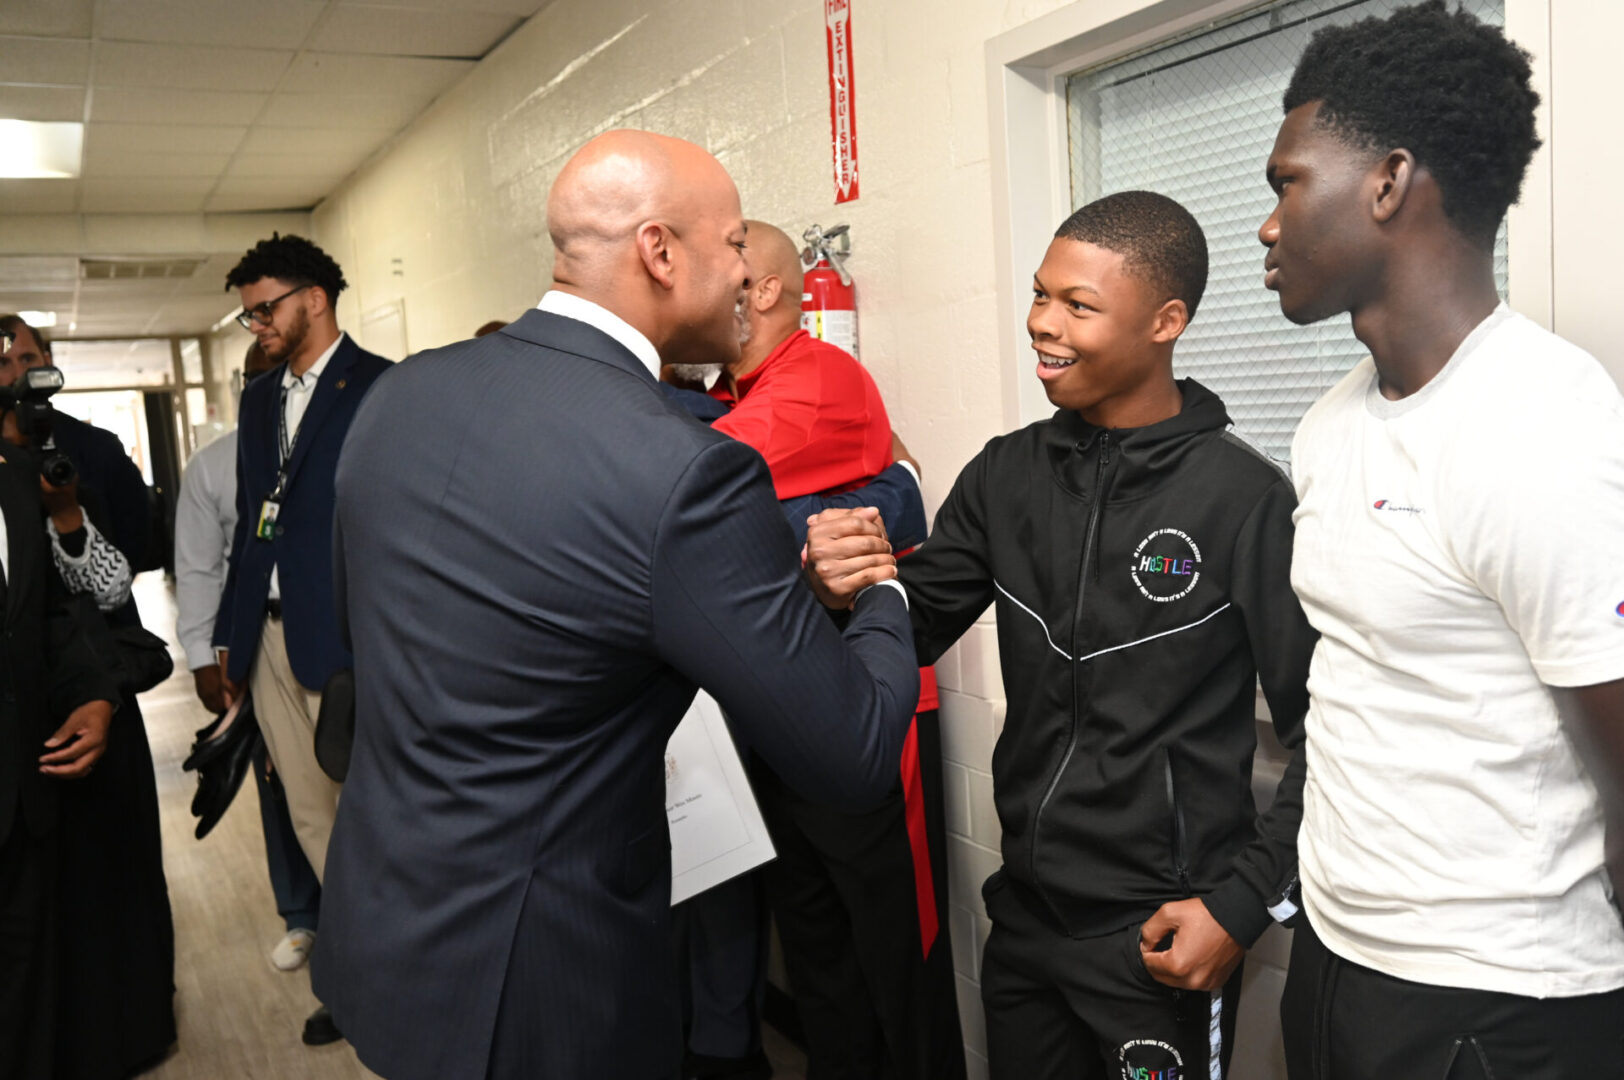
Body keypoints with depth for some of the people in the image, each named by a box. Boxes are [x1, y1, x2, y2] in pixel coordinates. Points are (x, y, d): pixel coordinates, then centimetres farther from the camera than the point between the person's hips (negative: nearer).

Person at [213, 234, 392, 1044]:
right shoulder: (259, 398, 16)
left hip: (343, 640, -7)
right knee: (310, 818, 14)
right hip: (269, 640, 7)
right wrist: (229, 635, 13)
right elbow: (249, 523, 16)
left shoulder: (380, 387, -7)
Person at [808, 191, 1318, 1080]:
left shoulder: (1243, 497, -16)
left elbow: (1324, 734, -11)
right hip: (1024, 916, 5)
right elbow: (914, 629, 2)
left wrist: (1243, 904, -13)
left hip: (1163, 941, -5)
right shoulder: (1007, 474, -1)